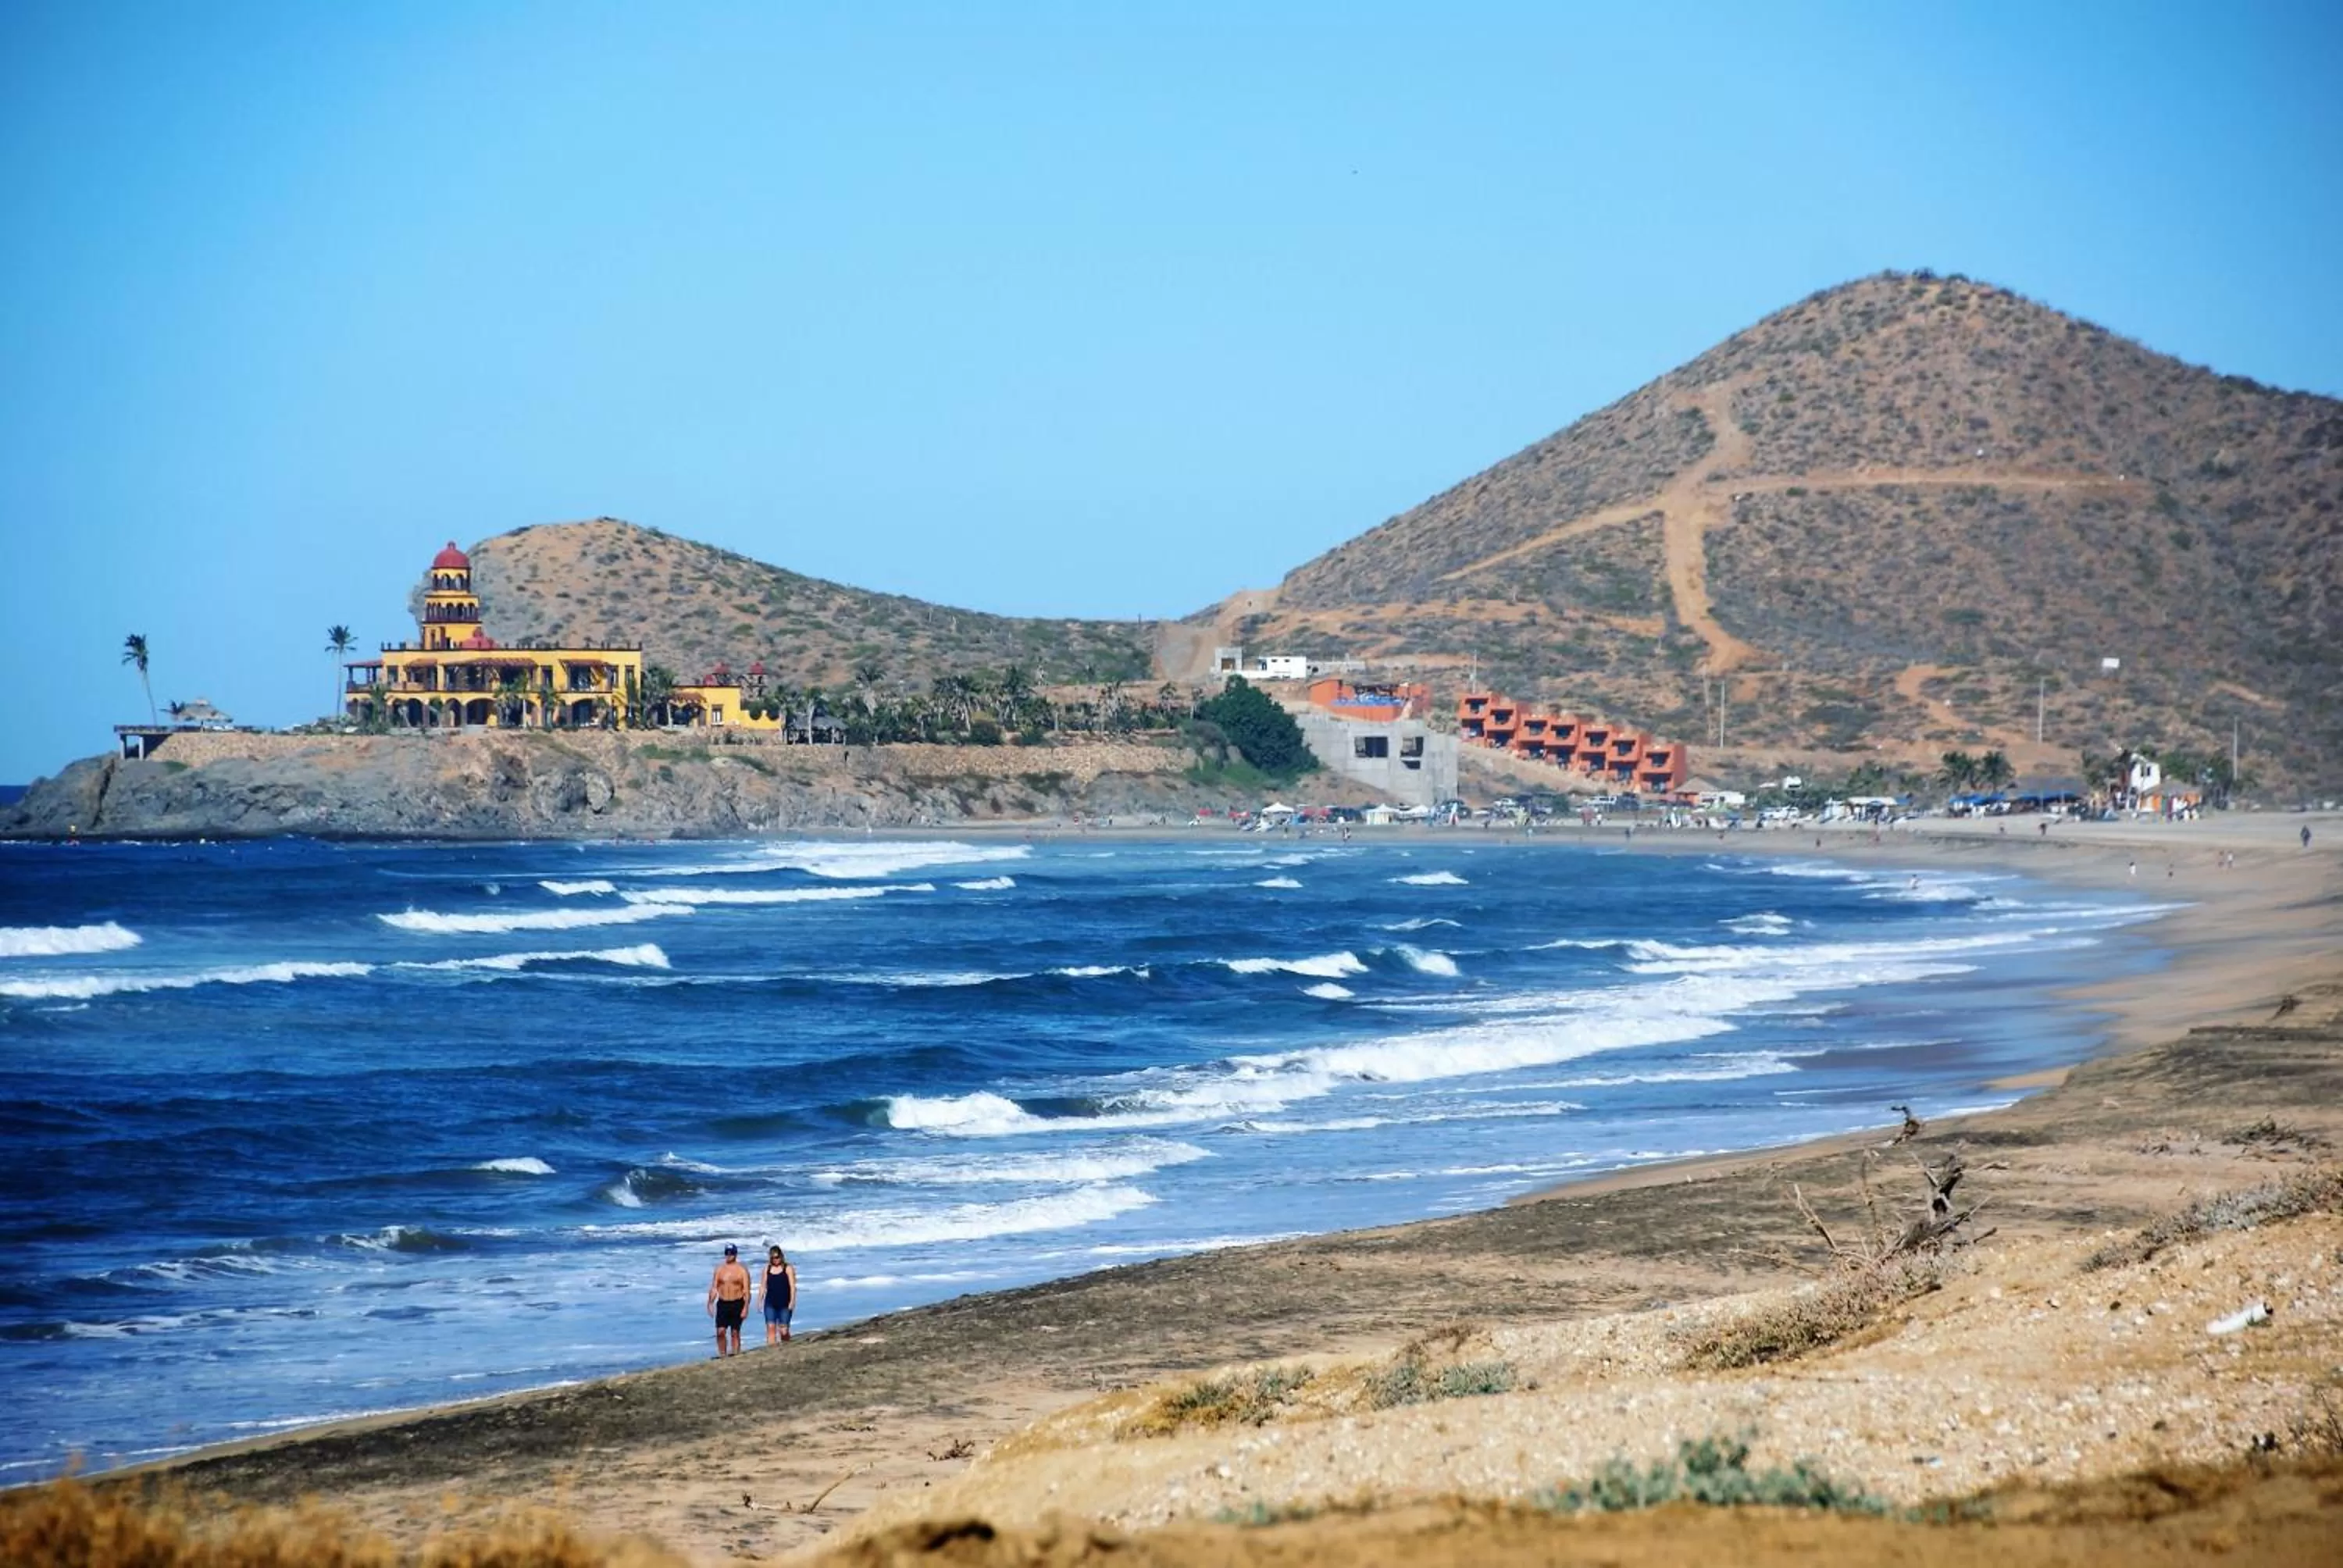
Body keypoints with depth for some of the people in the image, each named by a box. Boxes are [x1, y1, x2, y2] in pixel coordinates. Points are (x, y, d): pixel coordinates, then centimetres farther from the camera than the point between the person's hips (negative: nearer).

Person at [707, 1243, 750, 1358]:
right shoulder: (719, 1269, 8)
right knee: (720, 1331, -6)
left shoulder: (742, 1270, -2)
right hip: (722, 1304, 3)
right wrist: (710, 1303, 2)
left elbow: (747, 1291, -5)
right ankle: (722, 1355, 2)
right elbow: (714, 1288, 10)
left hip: (737, 1304, -3)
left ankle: (736, 1355, 5)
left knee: (735, 1333, 1)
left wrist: (746, 1307, -13)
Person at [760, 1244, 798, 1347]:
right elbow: (763, 1286, 12)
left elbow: (792, 1286, -4)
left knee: (784, 1331, -3)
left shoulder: (788, 1268, 0)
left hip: (784, 1304, -3)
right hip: (770, 1304, 3)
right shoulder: (767, 1269, 10)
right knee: (771, 1328, -10)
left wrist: (792, 1301, -13)